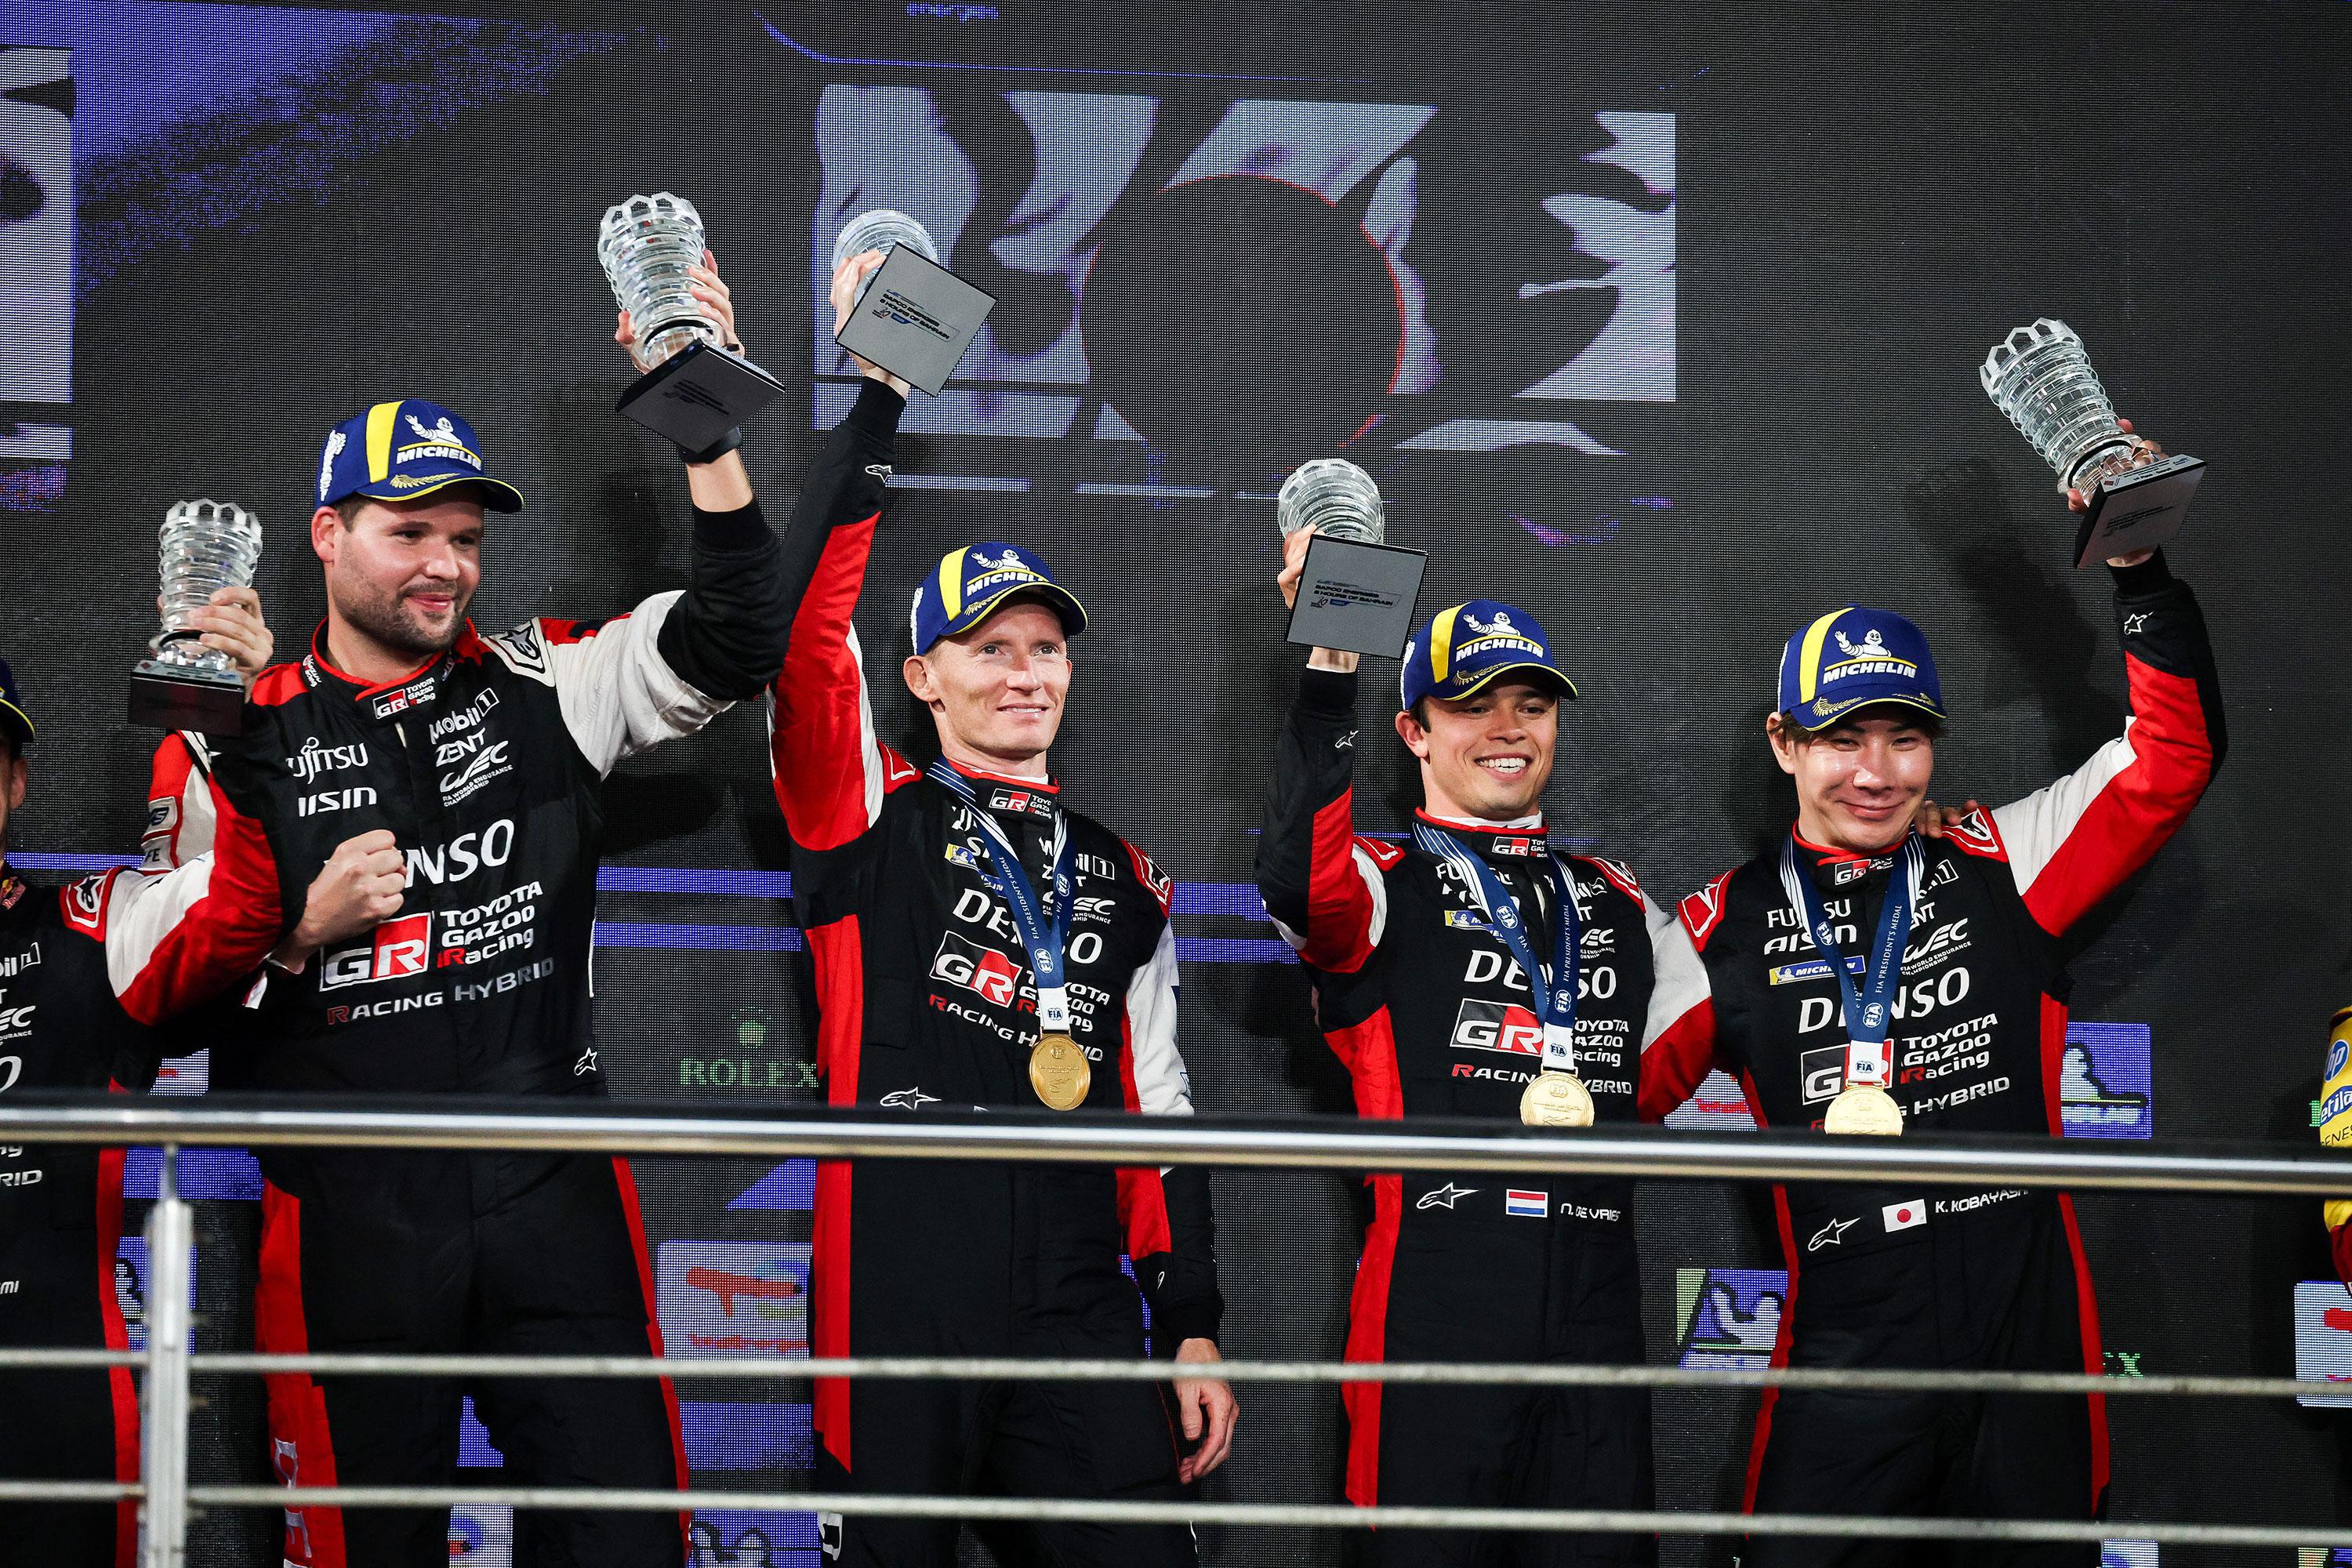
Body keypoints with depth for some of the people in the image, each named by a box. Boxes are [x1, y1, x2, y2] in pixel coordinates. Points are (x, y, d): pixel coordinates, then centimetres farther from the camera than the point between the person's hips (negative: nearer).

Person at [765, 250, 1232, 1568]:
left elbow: (1161, 1111, 19)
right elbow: (807, 627, -8)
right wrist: (880, 397, -11)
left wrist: (1195, 1327, 10)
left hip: (1079, 1308, 3)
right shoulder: (871, 818, 8)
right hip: (900, 1297, -3)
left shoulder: (1122, 880, 21)